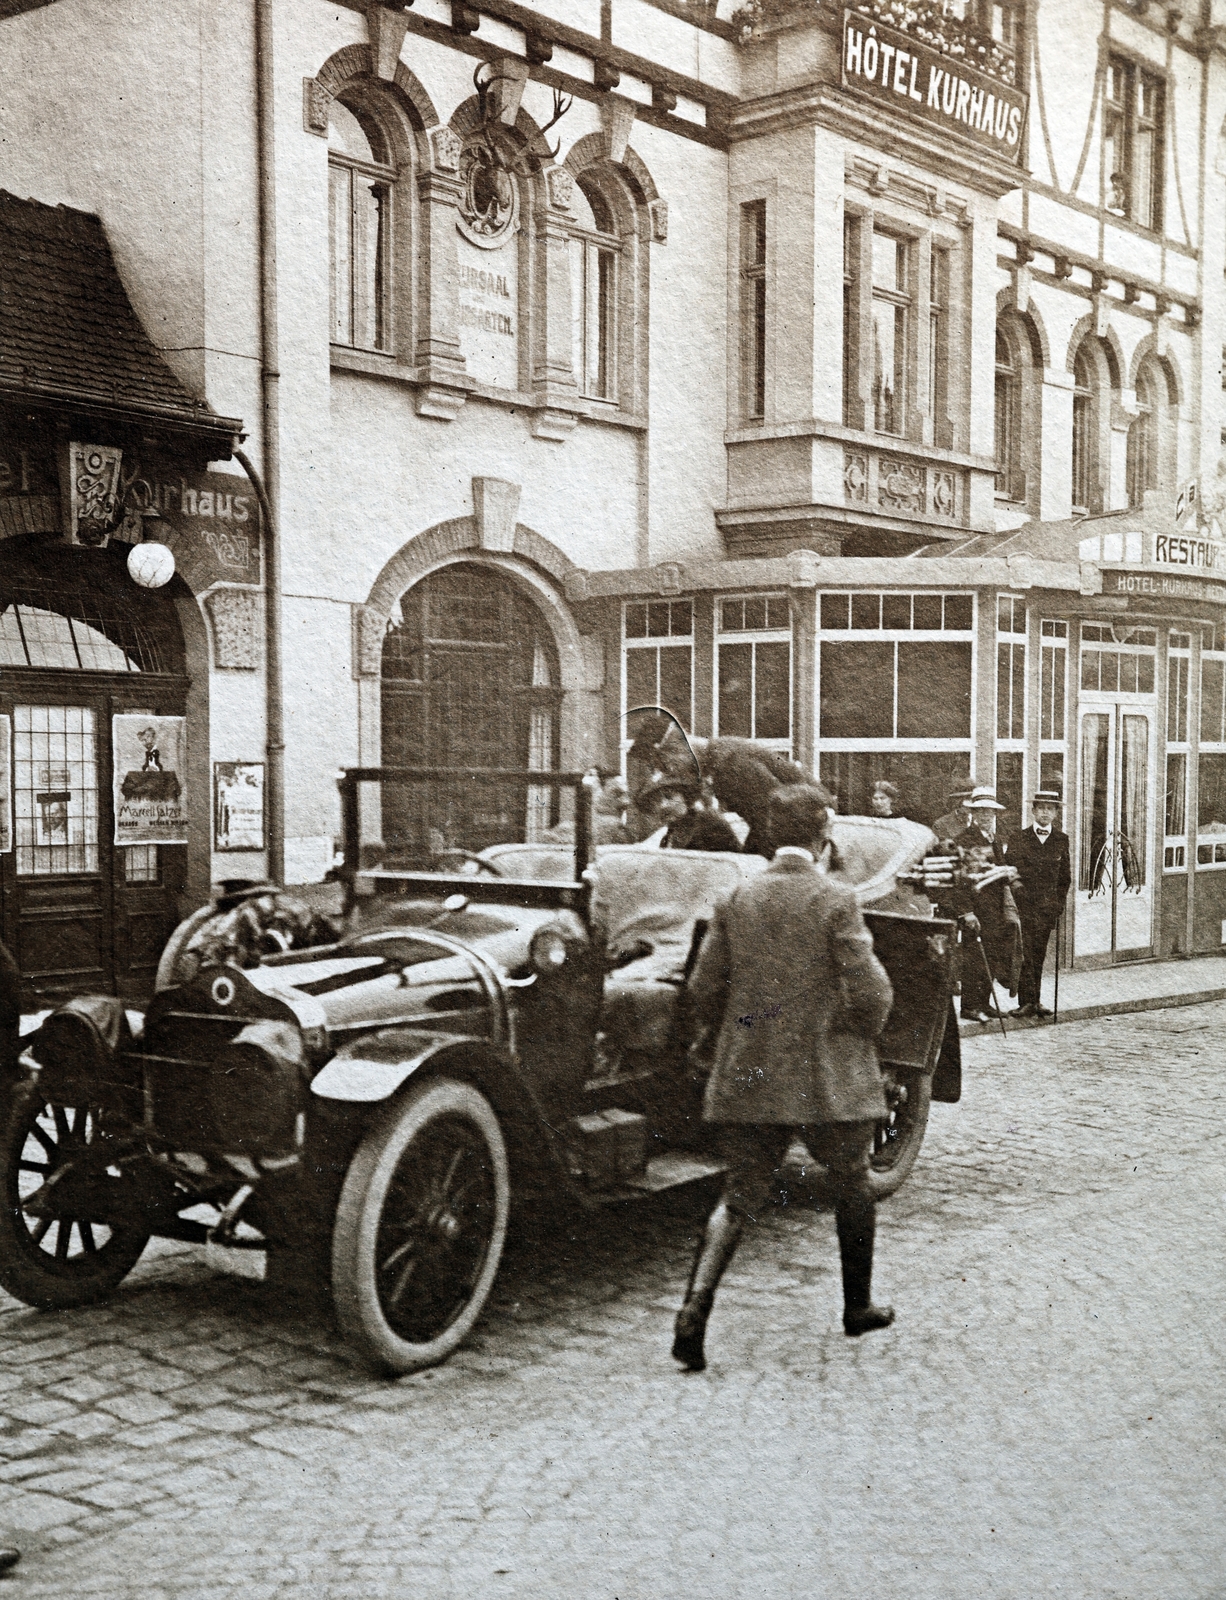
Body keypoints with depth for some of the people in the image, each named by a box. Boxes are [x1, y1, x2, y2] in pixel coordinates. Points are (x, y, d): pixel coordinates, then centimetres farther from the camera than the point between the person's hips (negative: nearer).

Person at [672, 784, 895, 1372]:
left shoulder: (736, 898, 1)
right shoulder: (835, 899, -12)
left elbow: (703, 988, 4)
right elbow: (869, 991, -14)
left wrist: (716, 1037, 23)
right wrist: (862, 1033, 8)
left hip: (748, 1076, 3)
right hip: (827, 1077, -3)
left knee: (740, 1194, 8)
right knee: (851, 1181, 19)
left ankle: (695, 1307, -11)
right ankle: (857, 1306, 32)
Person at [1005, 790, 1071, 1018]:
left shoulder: (1062, 840, 11)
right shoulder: (1019, 839, 3)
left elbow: (1065, 876, 16)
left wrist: (1058, 903, 10)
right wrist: (1017, 889, -6)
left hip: (1048, 907, 3)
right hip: (1024, 905, -2)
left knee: (1039, 955, 5)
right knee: (1025, 954, -10)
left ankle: (1034, 1001, 13)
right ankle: (1026, 1001, -10)